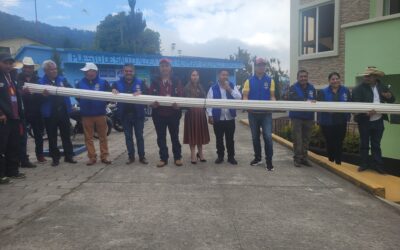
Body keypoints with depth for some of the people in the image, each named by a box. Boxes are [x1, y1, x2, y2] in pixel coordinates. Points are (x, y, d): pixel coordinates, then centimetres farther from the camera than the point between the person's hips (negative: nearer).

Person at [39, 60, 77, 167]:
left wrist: (64, 89, -21)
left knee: (66, 135, 9)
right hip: (50, 113, -2)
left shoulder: (62, 79, 5)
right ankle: (55, 158, 17)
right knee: (52, 137, 7)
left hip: (63, 111, 2)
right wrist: (44, 95, -30)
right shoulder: (41, 81, -3)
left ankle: (68, 155, 19)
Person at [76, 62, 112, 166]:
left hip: (100, 114, -2)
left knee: (103, 137, 5)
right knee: (88, 137, 5)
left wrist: (103, 104, -7)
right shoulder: (80, 83, 4)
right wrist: (83, 104, -1)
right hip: (86, 115, 2)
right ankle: (92, 157, 14)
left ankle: (104, 157, 14)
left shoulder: (103, 83, -1)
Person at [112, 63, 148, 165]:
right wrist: (114, 91, -27)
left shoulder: (139, 83, 1)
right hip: (125, 114, 2)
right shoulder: (118, 83, 4)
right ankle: (131, 156, 20)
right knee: (128, 136, 10)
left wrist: (140, 93, -31)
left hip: (138, 114, -1)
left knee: (139, 136, 7)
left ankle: (142, 156, 16)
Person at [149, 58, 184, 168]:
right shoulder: (155, 82, 6)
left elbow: (181, 97, -3)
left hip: (173, 113, -1)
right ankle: (163, 158, 18)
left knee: (175, 136, 8)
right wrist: (152, 104, -20)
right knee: (161, 137, 7)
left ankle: (177, 157, 20)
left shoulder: (177, 81, 3)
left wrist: (177, 104, -24)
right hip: (158, 114, 1)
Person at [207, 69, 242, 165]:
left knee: (230, 138, 8)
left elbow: (239, 98, -6)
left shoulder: (232, 86, 5)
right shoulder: (213, 88, 0)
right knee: (219, 139, 9)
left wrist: (230, 89, -15)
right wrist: (210, 115, -6)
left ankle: (231, 157, 18)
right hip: (218, 118, -1)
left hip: (230, 117, 1)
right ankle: (220, 156, 22)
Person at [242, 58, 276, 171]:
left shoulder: (270, 81, 4)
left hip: (266, 113, -1)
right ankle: (257, 158, 27)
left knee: (268, 136, -8)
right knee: (255, 137, 12)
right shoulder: (249, 81, 3)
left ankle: (269, 161, 1)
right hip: (253, 113, 1)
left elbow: (272, 97, 4)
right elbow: (245, 97, -1)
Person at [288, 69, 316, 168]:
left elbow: (315, 101, 4)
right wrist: (305, 100, -36)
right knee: (297, 139, -3)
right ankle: (297, 159, 7)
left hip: (308, 117, 4)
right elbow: (293, 98, -24)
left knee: (306, 139, 10)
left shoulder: (312, 88, 10)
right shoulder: (293, 87, -5)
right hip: (296, 117, -4)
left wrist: (313, 102, -19)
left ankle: (304, 158, 21)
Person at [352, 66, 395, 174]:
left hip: (378, 121, 3)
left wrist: (390, 96, -10)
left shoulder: (383, 87, 6)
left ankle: (377, 164, 18)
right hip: (365, 121, -3)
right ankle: (364, 164, 19)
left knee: (376, 144, 11)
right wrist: (365, 112, -35)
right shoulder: (359, 89, -9)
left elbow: (392, 101, 14)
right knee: (364, 144, 8)